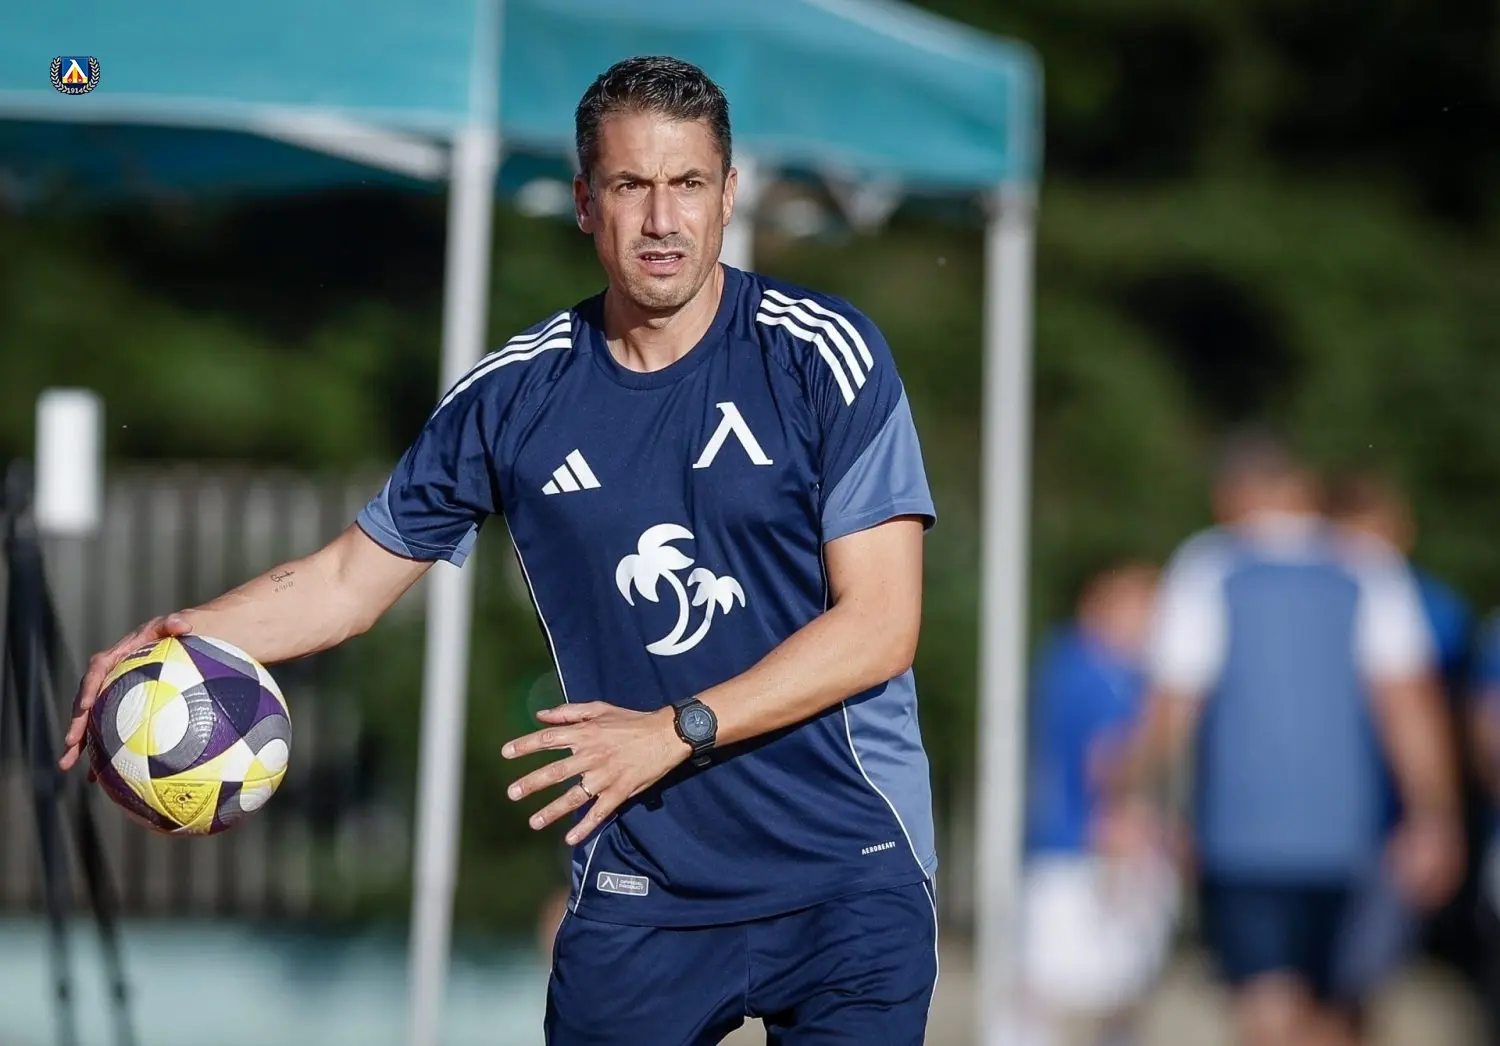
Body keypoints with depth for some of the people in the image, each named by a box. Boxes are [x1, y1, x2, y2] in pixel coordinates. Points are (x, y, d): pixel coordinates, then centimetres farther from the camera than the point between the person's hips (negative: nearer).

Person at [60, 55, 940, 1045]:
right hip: (636, 888, 3)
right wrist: (179, 640, -4)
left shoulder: (824, 356, -7)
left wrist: (677, 732, -17)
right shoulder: (514, 395, 4)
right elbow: (352, 577, 12)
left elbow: (880, 625, -11)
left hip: (847, 880, -2)